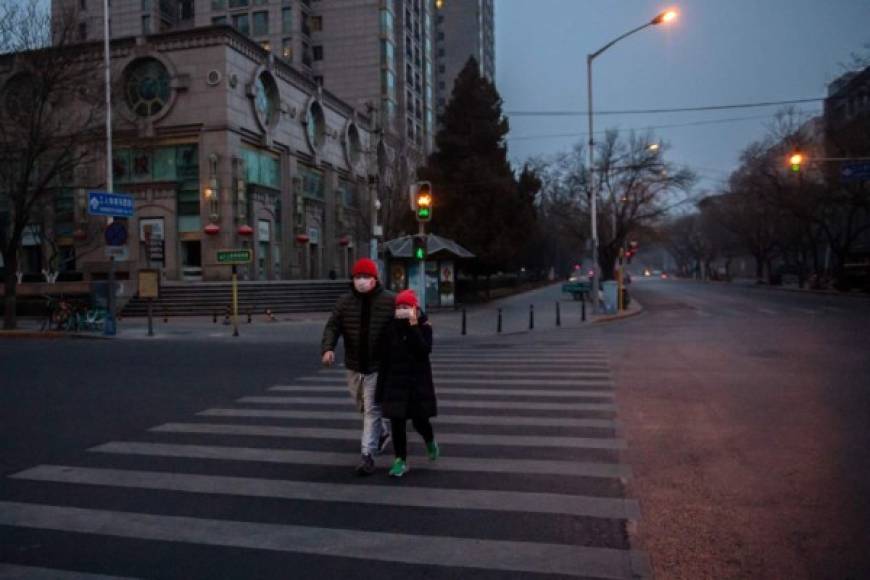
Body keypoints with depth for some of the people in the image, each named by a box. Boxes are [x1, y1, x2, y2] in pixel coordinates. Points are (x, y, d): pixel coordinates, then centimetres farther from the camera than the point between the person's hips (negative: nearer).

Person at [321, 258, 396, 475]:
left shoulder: (389, 301, -9)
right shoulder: (344, 302, -1)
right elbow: (332, 327, -7)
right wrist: (328, 348, -24)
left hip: (378, 366, -4)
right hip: (354, 366, 5)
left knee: (372, 409, -5)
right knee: (363, 407, 20)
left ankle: (368, 455, 1)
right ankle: (382, 431, 46)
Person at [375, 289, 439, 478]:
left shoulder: (424, 327, -6)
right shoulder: (391, 328, 0)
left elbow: (424, 350, -23)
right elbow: (384, 358, 4)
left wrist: (413, 326, -26)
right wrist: (381, 387, 4)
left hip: (418, 381, -2)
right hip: (395, 382, 2)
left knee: (419, 420, 5)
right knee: (397, 421, 1)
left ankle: (430, 441, 38)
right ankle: (401, 460, 14)